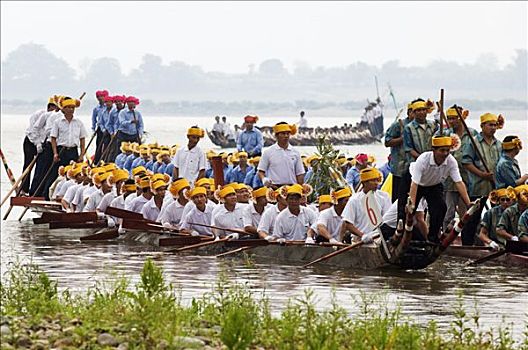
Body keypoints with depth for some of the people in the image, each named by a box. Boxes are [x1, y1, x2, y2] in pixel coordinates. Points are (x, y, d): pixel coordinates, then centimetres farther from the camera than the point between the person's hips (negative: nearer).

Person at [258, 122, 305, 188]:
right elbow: (261, 172, 3)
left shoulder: (295, 153, 9)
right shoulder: (268, 152, 3)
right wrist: (265, 180, -19)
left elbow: (300, 174, 11)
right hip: (274, 187, -3)